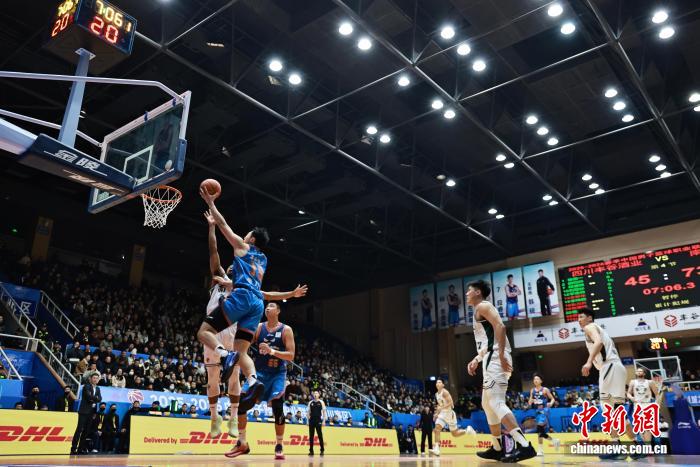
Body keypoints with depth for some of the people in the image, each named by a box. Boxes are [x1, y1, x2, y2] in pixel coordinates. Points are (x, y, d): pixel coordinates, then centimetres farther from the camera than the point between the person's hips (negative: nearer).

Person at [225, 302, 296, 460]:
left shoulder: (286, 330, -6)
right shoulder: (258, 327, 1)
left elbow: (291, 356, -13)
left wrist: (272, 351, -26)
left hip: (277, 373, -3)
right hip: (259, 371, 3)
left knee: (278, 408, -15)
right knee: (242, 403, -8)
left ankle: (279, 447, 2)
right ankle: (242, 443, 8)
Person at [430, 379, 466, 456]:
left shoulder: (445, 392, -16)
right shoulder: (436, 394, 10)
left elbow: (451, 403, -24)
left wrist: (442, 408, -33)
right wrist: (437, 413, 13)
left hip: (449, 413, -7)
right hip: (442, 414, 7)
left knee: (455, 434, 0)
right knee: (437, 429, -13)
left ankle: (467, 431, 22)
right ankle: (437, 449, -15)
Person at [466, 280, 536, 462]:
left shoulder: (483, 306, -4)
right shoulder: (481, 310, 26)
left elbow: (500, 326, -20)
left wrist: (502, 356, -25)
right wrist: (476, 360, 25)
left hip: (496, 359, -11)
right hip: (492, 360, 11)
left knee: (496, 402, -18)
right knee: (487, 404, 15)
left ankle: (524, 446, -25)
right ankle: (497, 449, 20)